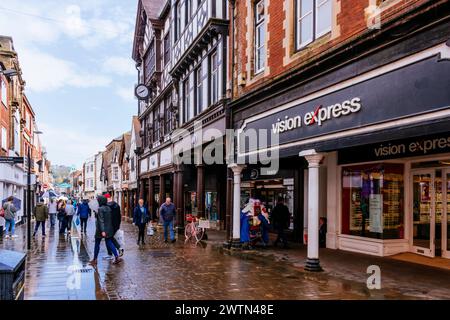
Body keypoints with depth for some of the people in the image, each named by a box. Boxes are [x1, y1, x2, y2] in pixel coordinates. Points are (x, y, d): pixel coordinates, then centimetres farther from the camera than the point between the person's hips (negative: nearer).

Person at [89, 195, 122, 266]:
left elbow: (101, 220, -20)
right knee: (109, 243, 9)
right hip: (109, 229, 7)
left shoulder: (100, 209, -15)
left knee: (97, 244, 8)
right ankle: (117, 257, -2)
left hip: (101, 229, -6)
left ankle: (95, 260, 18)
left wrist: (102, 231, -24)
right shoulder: (108, 208, 6)